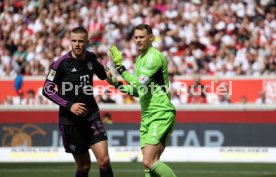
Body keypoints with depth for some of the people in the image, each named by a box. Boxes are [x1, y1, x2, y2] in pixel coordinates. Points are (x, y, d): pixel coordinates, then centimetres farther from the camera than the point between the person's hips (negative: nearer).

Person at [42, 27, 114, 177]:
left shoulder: (91, 58, 2)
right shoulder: (61, 63, -12)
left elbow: (103, 74, 24)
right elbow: (47, 90, -11)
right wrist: (69, 105, -20)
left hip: (91, 116, 3)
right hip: (70, 120, -3)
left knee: (104, 160, -10)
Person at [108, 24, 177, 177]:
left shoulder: (154, 56, -12)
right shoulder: (140, 59, 17)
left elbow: (139, 84, -20)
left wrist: (120, 66, -17)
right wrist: (119, 85, 11)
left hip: (161, 115, -9)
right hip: (147, 117, 9)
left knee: (149, 162, -17)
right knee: (149, 163, 2)